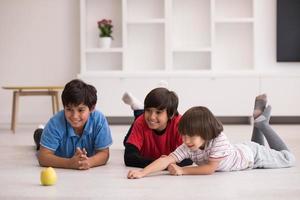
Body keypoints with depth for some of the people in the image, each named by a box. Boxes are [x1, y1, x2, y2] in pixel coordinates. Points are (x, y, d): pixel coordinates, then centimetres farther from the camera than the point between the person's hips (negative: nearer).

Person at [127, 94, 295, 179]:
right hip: (239, 151, 5)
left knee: (288, 159, 19)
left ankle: (262, 122, 25)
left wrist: (182, 171, -48)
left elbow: (210, 169, -44)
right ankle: (259, 120, 41)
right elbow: (167, 160, -44)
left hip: (251, 153, -5)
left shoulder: (219, 139, -47)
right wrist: (142, 172, -58)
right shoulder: (189, 147, -34)